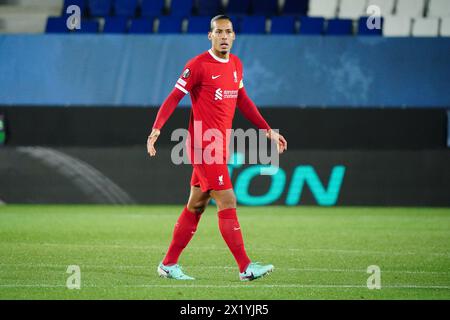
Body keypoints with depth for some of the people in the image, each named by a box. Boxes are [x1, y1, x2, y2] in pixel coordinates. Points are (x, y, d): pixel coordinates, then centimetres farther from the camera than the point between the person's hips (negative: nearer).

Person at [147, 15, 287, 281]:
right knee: (228, 202, -11)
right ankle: (245, 267, -10)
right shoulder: (198, 65, -10)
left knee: (196, 206, 11)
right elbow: (174, 98, -10)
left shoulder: (236, 64, 12)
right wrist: (156, 128, -22)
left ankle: (169, 264, 18)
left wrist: (268, 130, 22)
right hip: (203, 146, -8)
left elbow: (243, 101, 23)